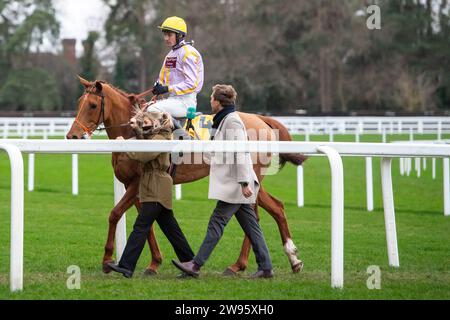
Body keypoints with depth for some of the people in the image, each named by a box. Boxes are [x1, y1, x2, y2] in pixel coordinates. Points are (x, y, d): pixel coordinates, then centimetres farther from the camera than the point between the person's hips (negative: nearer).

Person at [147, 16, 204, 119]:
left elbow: (191, 84, -19)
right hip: (173, 98, 10)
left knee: (152, 110, -26)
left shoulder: (188, 53, -12)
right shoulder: (171, 54, 18)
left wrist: (168, 89, -22)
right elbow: (162, 78, 23)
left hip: (186, 100, -10)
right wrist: (158, 86, -1)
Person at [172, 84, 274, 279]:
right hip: (234, 185, 10)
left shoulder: (231, 121, -13)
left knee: (216, 223, -8)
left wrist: (244, 183, -25)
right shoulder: (225, 121, 18)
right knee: (250, 225, 8)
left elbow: (240, 154, -21)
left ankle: (196, 265, -8)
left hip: (234, 184, -10)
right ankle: (265, 268, 8)